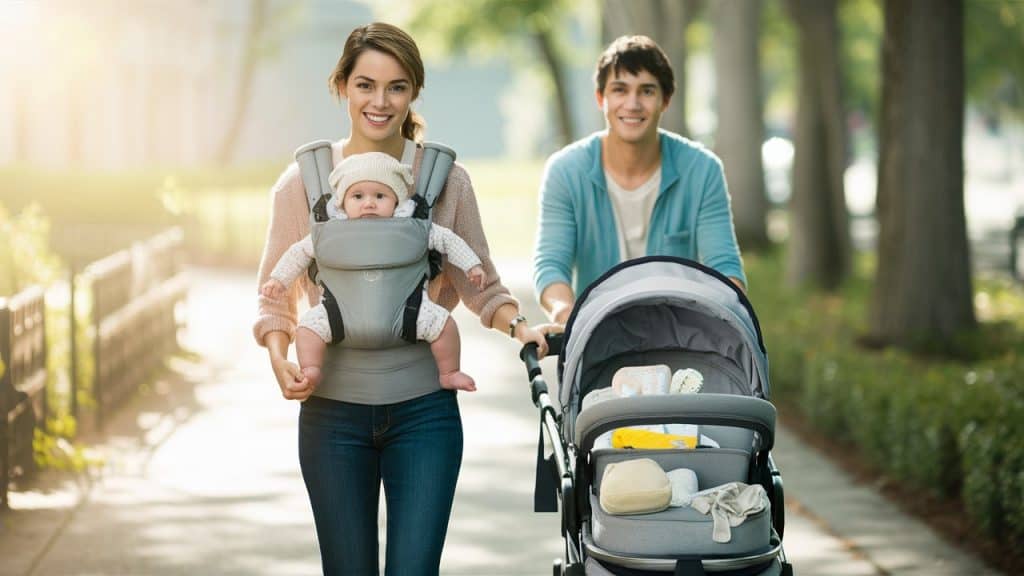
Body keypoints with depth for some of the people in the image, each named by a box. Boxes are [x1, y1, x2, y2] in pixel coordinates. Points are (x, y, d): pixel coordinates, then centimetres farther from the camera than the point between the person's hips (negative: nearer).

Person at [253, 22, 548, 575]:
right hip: (332, 411, 1)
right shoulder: (302, 182, -1)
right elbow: (274, 297, 6)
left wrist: (520, 328, -10)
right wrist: (280, 359, -12)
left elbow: (479, 284, 9)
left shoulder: (445, 179, 0)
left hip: (424, 410, 0)